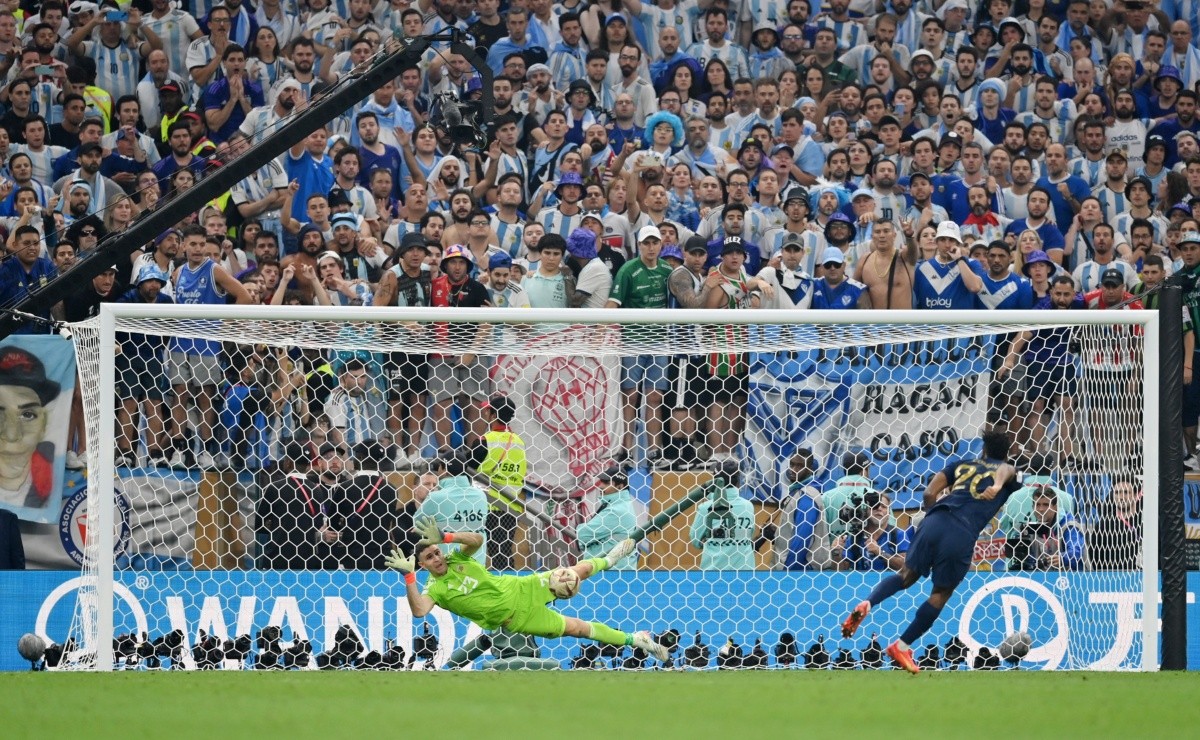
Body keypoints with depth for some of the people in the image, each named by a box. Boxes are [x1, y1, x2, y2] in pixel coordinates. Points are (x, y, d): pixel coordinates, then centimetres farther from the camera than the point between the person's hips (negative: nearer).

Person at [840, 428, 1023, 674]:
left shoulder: (962, 464, 28)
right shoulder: (1007, 470, 21)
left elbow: (929, 493, 19)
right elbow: (1005, 470, -6)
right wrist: (997, 485, -28)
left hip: (935, 521, 3)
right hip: (963, 534, -3)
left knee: (907, 575, 17)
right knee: (941, 593, 13)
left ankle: (867, 604, -9)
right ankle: (902, 646, 12)